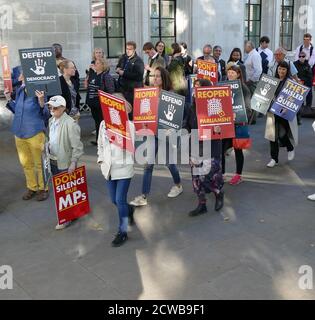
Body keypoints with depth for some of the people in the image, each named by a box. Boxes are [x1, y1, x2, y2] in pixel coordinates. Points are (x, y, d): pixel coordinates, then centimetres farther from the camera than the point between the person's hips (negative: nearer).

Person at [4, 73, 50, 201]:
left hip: (35, 133, -7)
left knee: (39, 163, 9)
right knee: (25, 163, 17)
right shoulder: (19, 91, 4)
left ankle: (43, 188, 25)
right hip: (19, 133, 7)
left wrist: (41, 102, -30)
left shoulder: (39, 92, -14)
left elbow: (46, 115, -14)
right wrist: (9, 99, 5)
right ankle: (32, 188, 33)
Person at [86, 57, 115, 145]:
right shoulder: (92, 75, 12)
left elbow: (110, 91, -15)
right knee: (96, 121, 14)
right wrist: (88, 100, 18)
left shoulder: (106, 76, -11)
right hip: (93, 103, 8)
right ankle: (98, 140, 25)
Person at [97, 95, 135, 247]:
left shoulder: (129, 125, -11)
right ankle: (129, 209, 48)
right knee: (114, 200, 16)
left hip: (124, 168, -5)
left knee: (120, 200, -5)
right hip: (108, 168, 5)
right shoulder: (103, 124, 3)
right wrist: (101, 160, 5)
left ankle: (123, 231, 12)